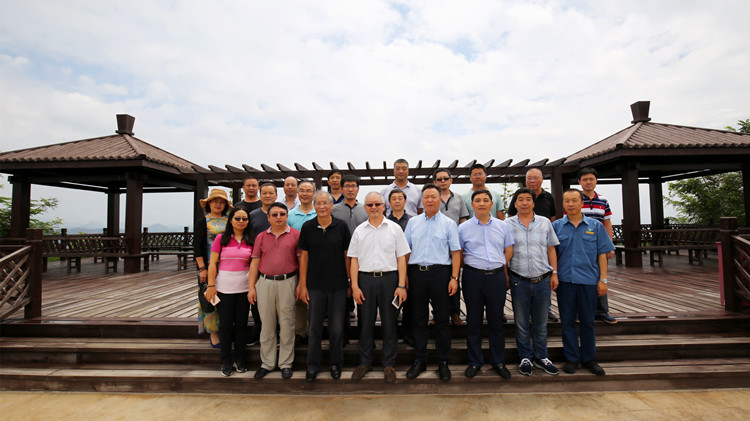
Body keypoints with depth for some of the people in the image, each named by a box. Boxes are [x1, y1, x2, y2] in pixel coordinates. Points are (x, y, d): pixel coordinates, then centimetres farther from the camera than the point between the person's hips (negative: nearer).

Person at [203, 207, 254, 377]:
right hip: (224, 287, -2)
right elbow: (212, 263, -2)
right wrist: (211, 286, -7)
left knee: (241, 324, 9)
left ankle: (240, 360, 24)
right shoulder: (221, 238, -2)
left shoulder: (250, 241, 5)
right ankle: (226, 361, 22)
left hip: (244, 287, 2)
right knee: (226, 324, 7)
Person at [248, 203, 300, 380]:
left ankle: (286, 364, 21)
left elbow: (302, 260, 0)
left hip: (287, 282, -2)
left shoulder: (295, 235, 1)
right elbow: (255, 262, 9)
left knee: (286, 325, 6)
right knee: (267, 325, 11)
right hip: (265, 282, 3)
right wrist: (251, 287, 4)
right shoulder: (261, 237, 9)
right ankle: (267, 363, 26)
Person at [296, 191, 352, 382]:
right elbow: (304, 257, 3)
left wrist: (350, 283, 1)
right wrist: (302, 285, 0)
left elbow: (347, 256, 2)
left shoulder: (341, 226, -2)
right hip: (315, 286, 1)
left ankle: (335, 363, 29)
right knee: (315, 327, 10)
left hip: (338, 285, 0)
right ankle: (312, 365, 28)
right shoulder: (307, 227, 0)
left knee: (337, 327, 9)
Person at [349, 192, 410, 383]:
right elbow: (354, 260, 7)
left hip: (389, 278, -1)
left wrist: (401, 285, -5)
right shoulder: (359, 231, 7)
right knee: (365, 323, 9)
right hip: (365, 279, 1)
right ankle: (365, 362, 26)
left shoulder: (395, 228, 3)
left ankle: (389, 364, 22)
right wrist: (355, 286, -1)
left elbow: (401, 258, 1)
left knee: (389, 323, 6)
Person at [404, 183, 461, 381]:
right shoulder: (413, 222, 10)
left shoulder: (449, 223, 3)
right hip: (417, 273, 2)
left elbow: (455, 252, 0)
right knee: (418, 319, 10)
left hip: (440, 273, -2)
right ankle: (419, 361, 23)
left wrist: (454, 278, -8)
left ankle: (443, 362, 20)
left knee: (441, 320, 5)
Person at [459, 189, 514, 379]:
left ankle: (498, 362, 26)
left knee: (496, 321, 10)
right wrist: (470, 267, 0)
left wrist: (504, 272, 7)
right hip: (473, 277, -1)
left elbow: (509, 251, 13)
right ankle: (475, 362, 22)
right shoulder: (464, 228, 2)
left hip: (497, 276, 1)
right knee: (473, 321, 7)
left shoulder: (502, 226, 7)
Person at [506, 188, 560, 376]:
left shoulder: (545, 222, 6)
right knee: (521, 323, 9)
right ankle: (526, 358, 25)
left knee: (541, 323, 13)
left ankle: (541, 357, 30)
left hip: (543, 281, 2)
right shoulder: (507, 224, 1)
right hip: (519, 281, -1)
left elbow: (551, 249, 10)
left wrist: (554, 273, 4)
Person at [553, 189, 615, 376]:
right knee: (567, 321, 8)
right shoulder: (556, 226, 4)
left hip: (588, 280, 0)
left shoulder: (595, 226, 5)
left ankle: (589, 358, 26)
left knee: (587, 321, 10)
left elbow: (602, 254, 4)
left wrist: (603, 279, -1)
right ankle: (571, 358, 21)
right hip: (564, 281, 0)